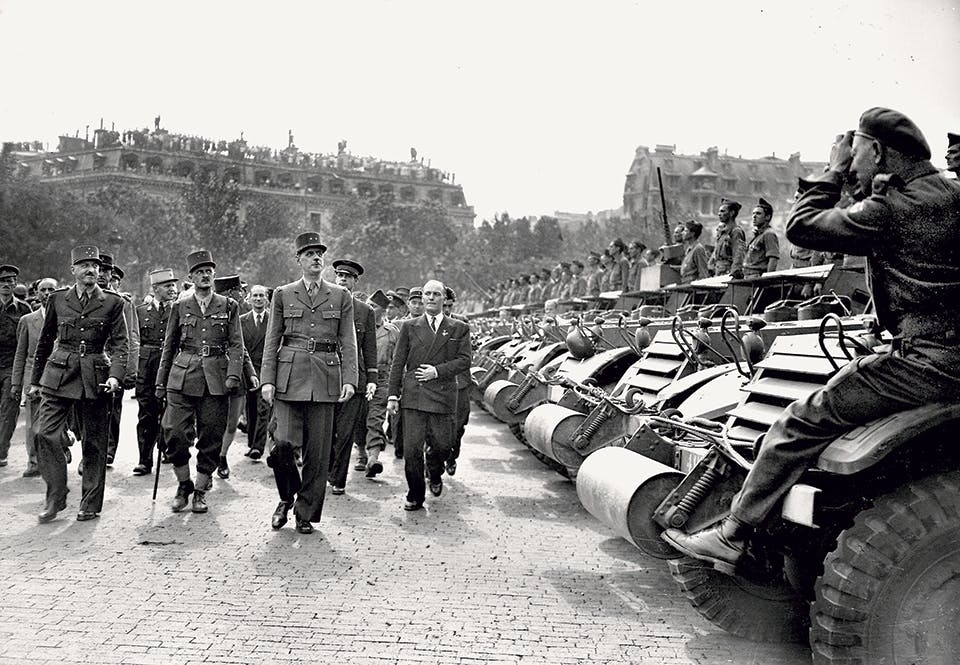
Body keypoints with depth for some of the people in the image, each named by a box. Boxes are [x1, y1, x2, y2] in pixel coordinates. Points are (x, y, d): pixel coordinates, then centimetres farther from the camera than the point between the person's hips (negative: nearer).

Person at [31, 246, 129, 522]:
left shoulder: (112, 302, 2)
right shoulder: (58, 299, 7)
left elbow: (120, 343, -2)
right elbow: (45, 341, 15)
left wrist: (116, 375, -18)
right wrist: (35, 380, 16)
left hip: (95, 377, -1)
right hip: (58, 375, 2)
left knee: (94, 442, 4)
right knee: (46, 434, -11)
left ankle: (91, 504, 15)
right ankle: (55, 498, 3)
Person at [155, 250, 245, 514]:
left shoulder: (229, 306, 8)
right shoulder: (180, 307, 10)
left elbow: (236, 345, 3)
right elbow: (169, 346, 14)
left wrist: (233, 376, -10)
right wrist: (161, 382, 12)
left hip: (216, 379, 0)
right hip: (182, 377, 1)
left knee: (211, 437, 2)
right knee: (174, 432, -7)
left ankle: (200, 490, 16)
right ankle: (183, 485, 13)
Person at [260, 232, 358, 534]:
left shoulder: (341, 297, 9)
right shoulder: (283, 294, 9)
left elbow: (348, 343, 6)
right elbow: (272, 340, 8)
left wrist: (349, 380, -5)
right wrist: (267, 379, -2)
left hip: (325, 379, 1)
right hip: (289, 377, 0)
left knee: (317, 451, 2)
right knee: (284, 443, -10)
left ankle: (306, 513, 16)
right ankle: (286, 498, 18)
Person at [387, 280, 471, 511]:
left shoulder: (459, 329, 9)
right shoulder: (409, 327, 11)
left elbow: (464, 361, 2)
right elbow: (398, 363, 9)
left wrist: (438, 371, -11)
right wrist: (393, 395, 2)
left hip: (443, 395, 0)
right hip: (413, 394, 0)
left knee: (442, 445, 0)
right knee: (412, 448, -4)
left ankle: (435, 474, 34)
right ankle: (415, 495, 11)